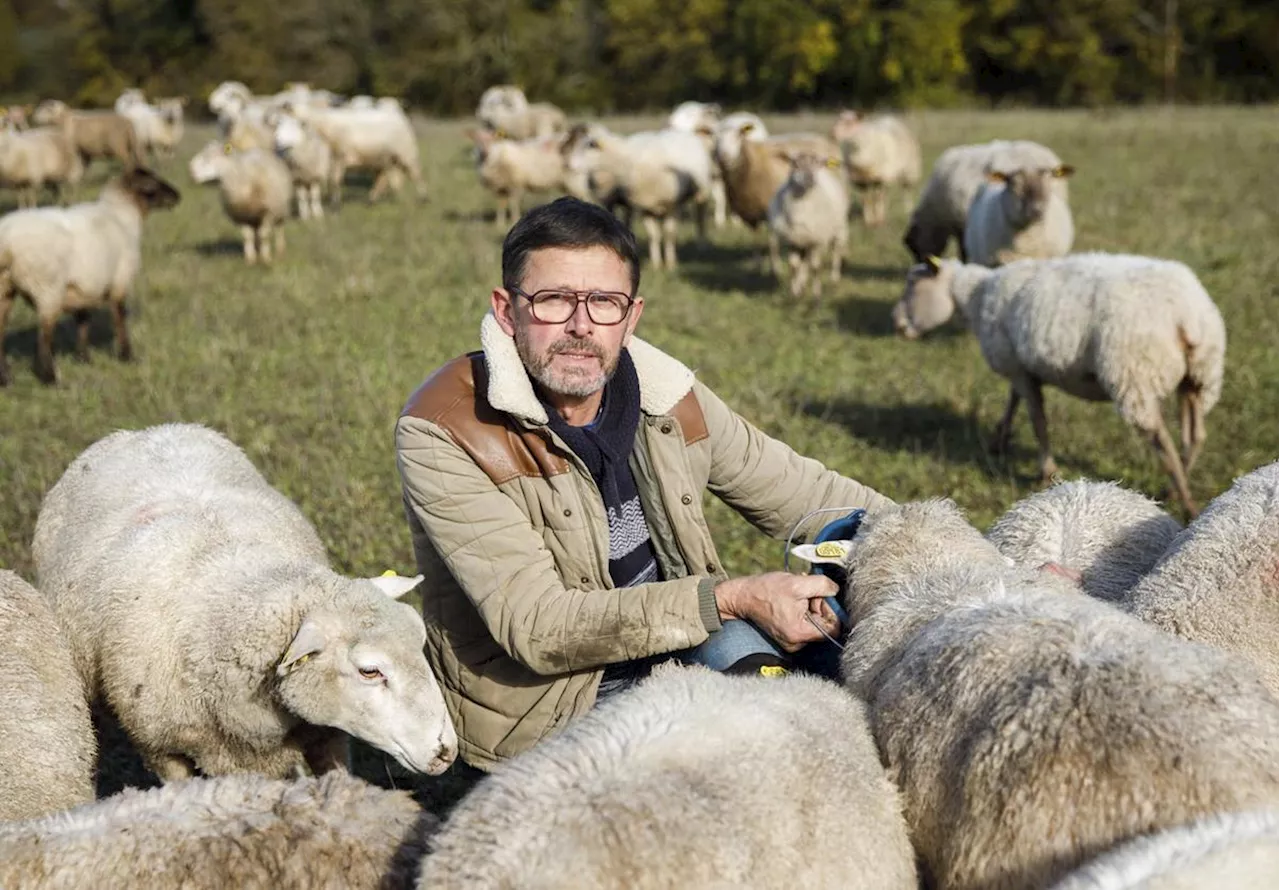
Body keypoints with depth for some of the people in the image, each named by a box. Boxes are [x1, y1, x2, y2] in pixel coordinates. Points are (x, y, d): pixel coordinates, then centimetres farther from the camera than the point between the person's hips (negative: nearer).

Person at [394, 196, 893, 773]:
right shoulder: (442, 433, -19)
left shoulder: (667, 397, -1)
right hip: (541, 715, -5)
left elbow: (800, 493, 13)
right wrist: (732, 599, -31)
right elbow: (538, 628, -25)